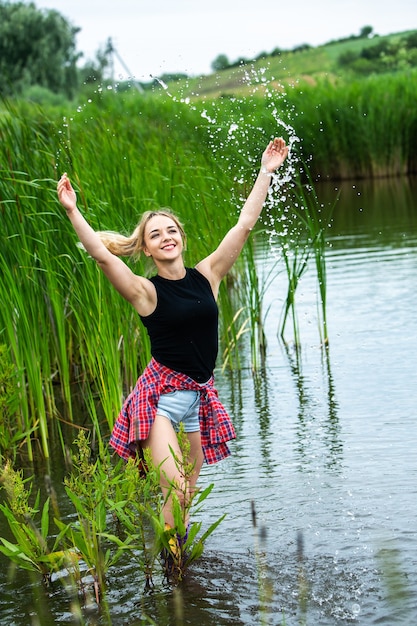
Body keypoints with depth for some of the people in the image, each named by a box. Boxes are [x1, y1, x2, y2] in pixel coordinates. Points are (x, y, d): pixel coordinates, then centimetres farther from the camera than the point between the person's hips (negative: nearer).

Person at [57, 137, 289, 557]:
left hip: (198, 395, 4)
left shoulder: (207, 275, 3)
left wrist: (265, 172, 2)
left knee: (187, 495, 11)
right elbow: (102, 254, -20)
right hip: (161, 394, -4)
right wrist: (72, 211, -27)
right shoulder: (145, 291, -7)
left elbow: (244, 225, 2)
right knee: (175, 492, -17)